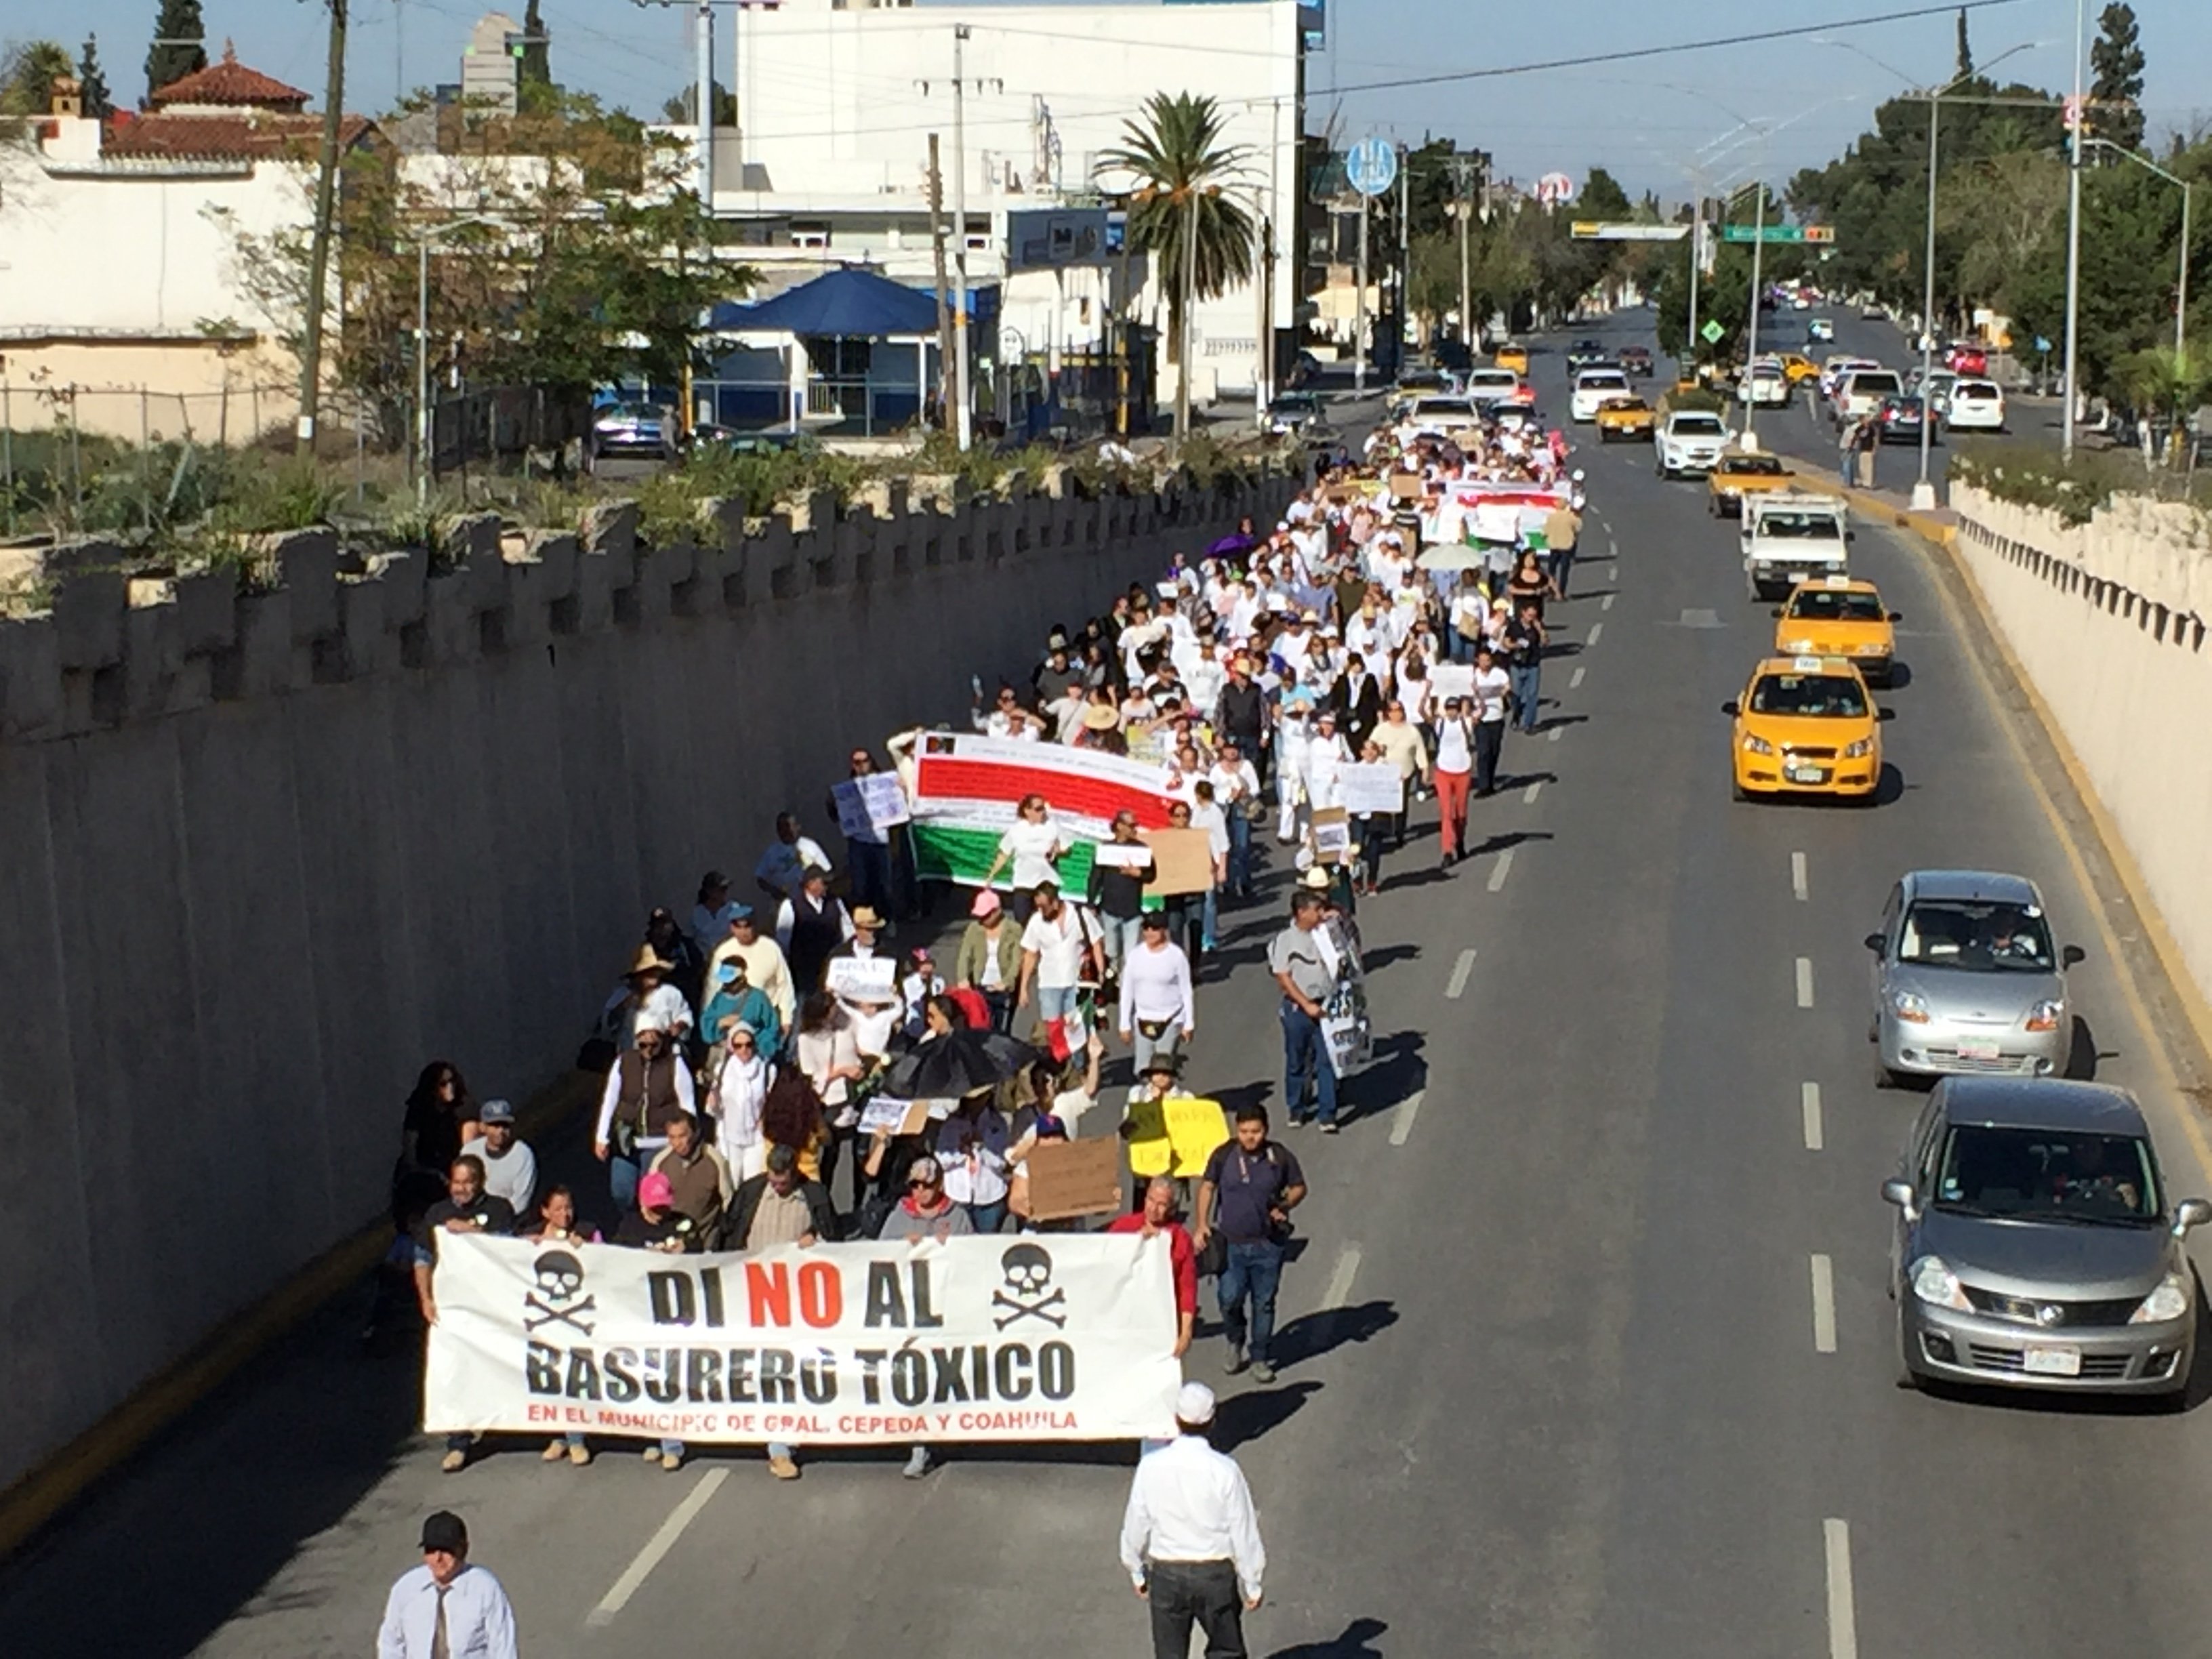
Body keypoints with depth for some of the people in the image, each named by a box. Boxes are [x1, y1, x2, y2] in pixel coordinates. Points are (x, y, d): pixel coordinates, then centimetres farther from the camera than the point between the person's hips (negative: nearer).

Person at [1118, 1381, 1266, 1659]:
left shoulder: (1151, 1466, -12)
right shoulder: (1225, 1470, -17)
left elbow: (1136, 1523, 0)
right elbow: (1243, 1531, -9)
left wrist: (1137, 1571, 16)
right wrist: (1252, 1584, 3)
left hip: (1166, 1573, 1)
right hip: (1216, 1573, -1)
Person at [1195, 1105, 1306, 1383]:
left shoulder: (1281, 1157, -7)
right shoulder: (1224, 1155, -6)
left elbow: (1299, 1188, 7)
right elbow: (1207, 1187, 5)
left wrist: (1285, 1206, -13)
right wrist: (1202, 1225, -1)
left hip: (1268, 1244, 0)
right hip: (1231, 1242, 0)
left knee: (1264, 1303, 8)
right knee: (1229, 1300, -1)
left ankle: (1260, 1358, 23)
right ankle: (1236, 1344, 29)